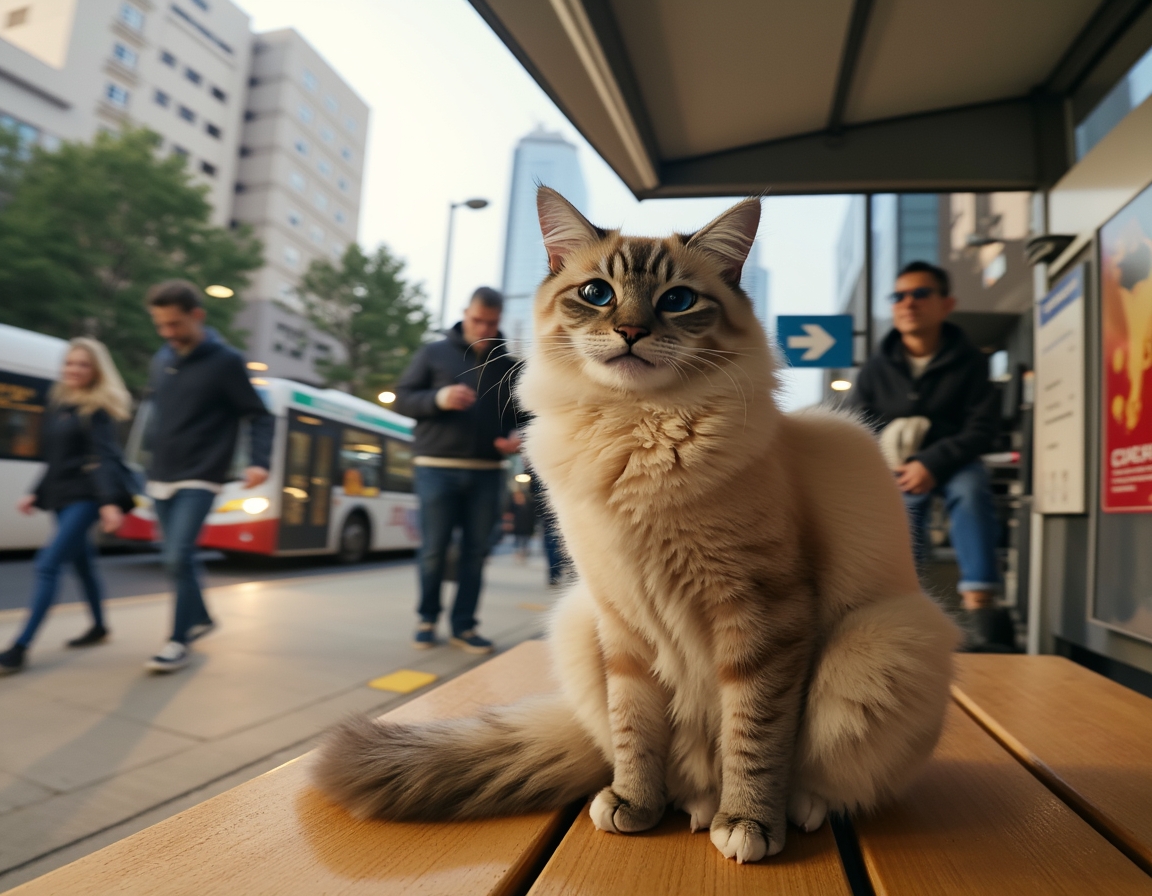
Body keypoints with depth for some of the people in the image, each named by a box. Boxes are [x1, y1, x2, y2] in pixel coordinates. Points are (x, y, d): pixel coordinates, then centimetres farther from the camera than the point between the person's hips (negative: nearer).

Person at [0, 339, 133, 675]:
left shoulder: (98, 409, -10)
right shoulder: (58, 403, 12)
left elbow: (105, 458, -20)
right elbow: (56, 460, 20)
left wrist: (109, 502, -31)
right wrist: (37, 494, 20)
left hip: (85, 497, -8)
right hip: (61, 496, 8)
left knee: (48, 564, -12)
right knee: (81, 561, 17)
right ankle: (99, 626, 32)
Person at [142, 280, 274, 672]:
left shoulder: (225, 361, -9)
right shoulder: (160, 360, 8)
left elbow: (260, 416, -7)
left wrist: (258, 461, -20)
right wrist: (154, 452, 13)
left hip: (199, 481, -6)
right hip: (160, 479, 6)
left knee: (179, 557, -15)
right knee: (177, 558, 14)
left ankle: (179, 641, -2)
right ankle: (200, 618, 33)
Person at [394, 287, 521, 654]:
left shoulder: (508, 365, 11)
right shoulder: (435, 353, 5)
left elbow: (521, 413, 17)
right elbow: (402, 397, 3)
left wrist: (516, 436, -5)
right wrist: (439, 398, -16)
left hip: (486, 473, 2)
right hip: (437, 468, -2)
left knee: (476, 551, 4)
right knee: (434, 549, 3)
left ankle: (464, 625, 16)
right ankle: (427, 618, 22)